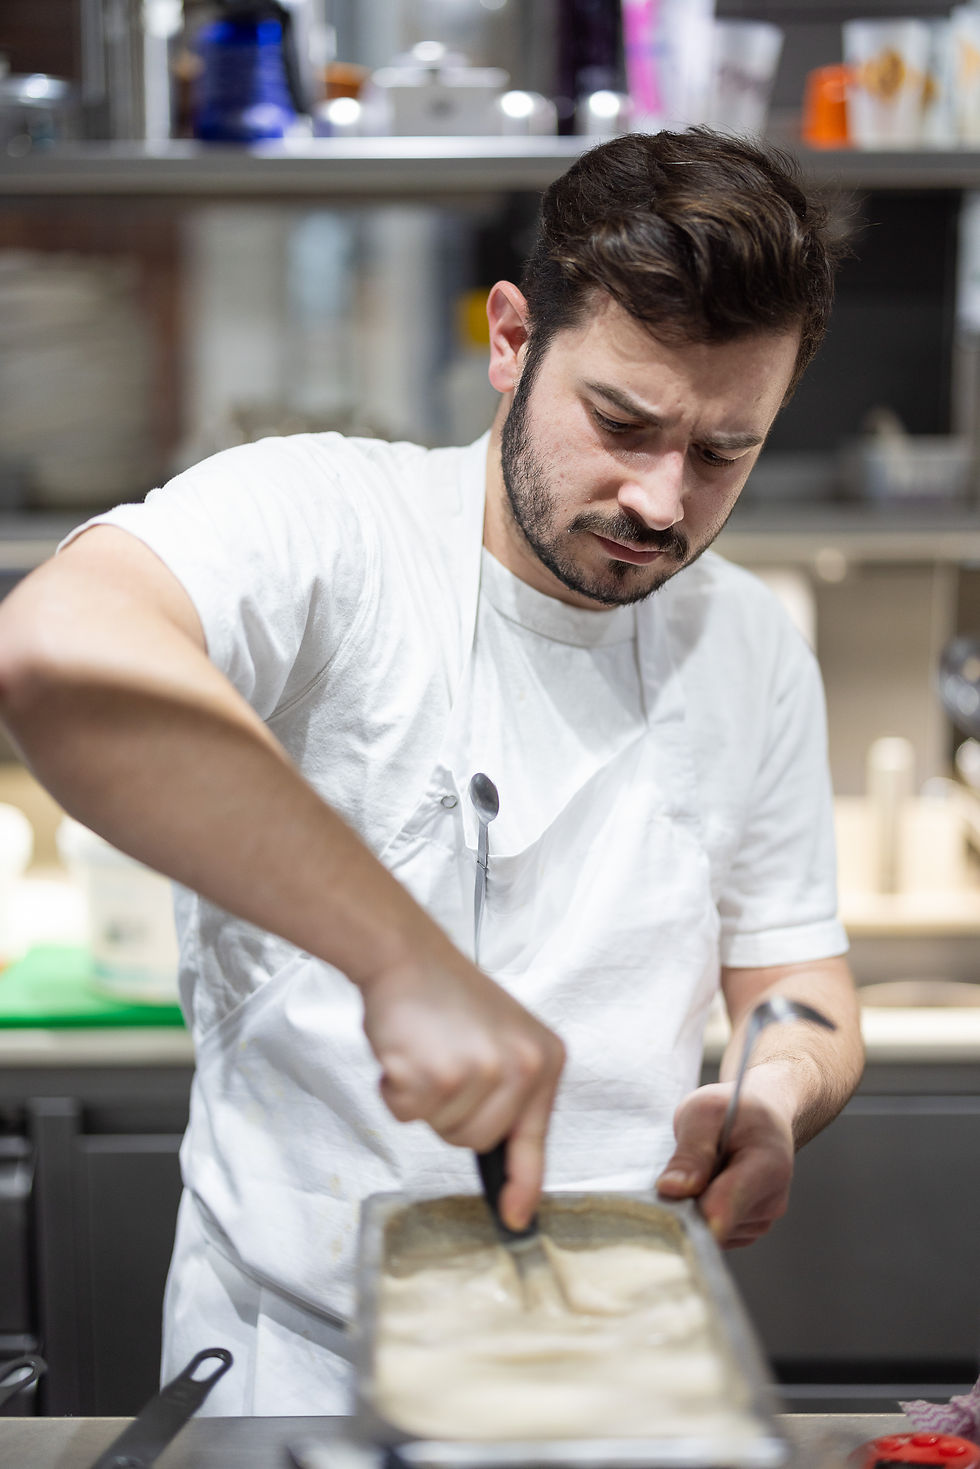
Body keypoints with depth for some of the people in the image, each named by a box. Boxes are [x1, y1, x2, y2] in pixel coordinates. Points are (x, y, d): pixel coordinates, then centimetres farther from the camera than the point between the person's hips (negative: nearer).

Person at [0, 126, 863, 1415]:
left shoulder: (757, 656, 7)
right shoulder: (319, 522, -13)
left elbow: (796, 976, 16)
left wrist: (776, 1097, -7)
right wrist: (402, 951, -38)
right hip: (293, 1355, -4)